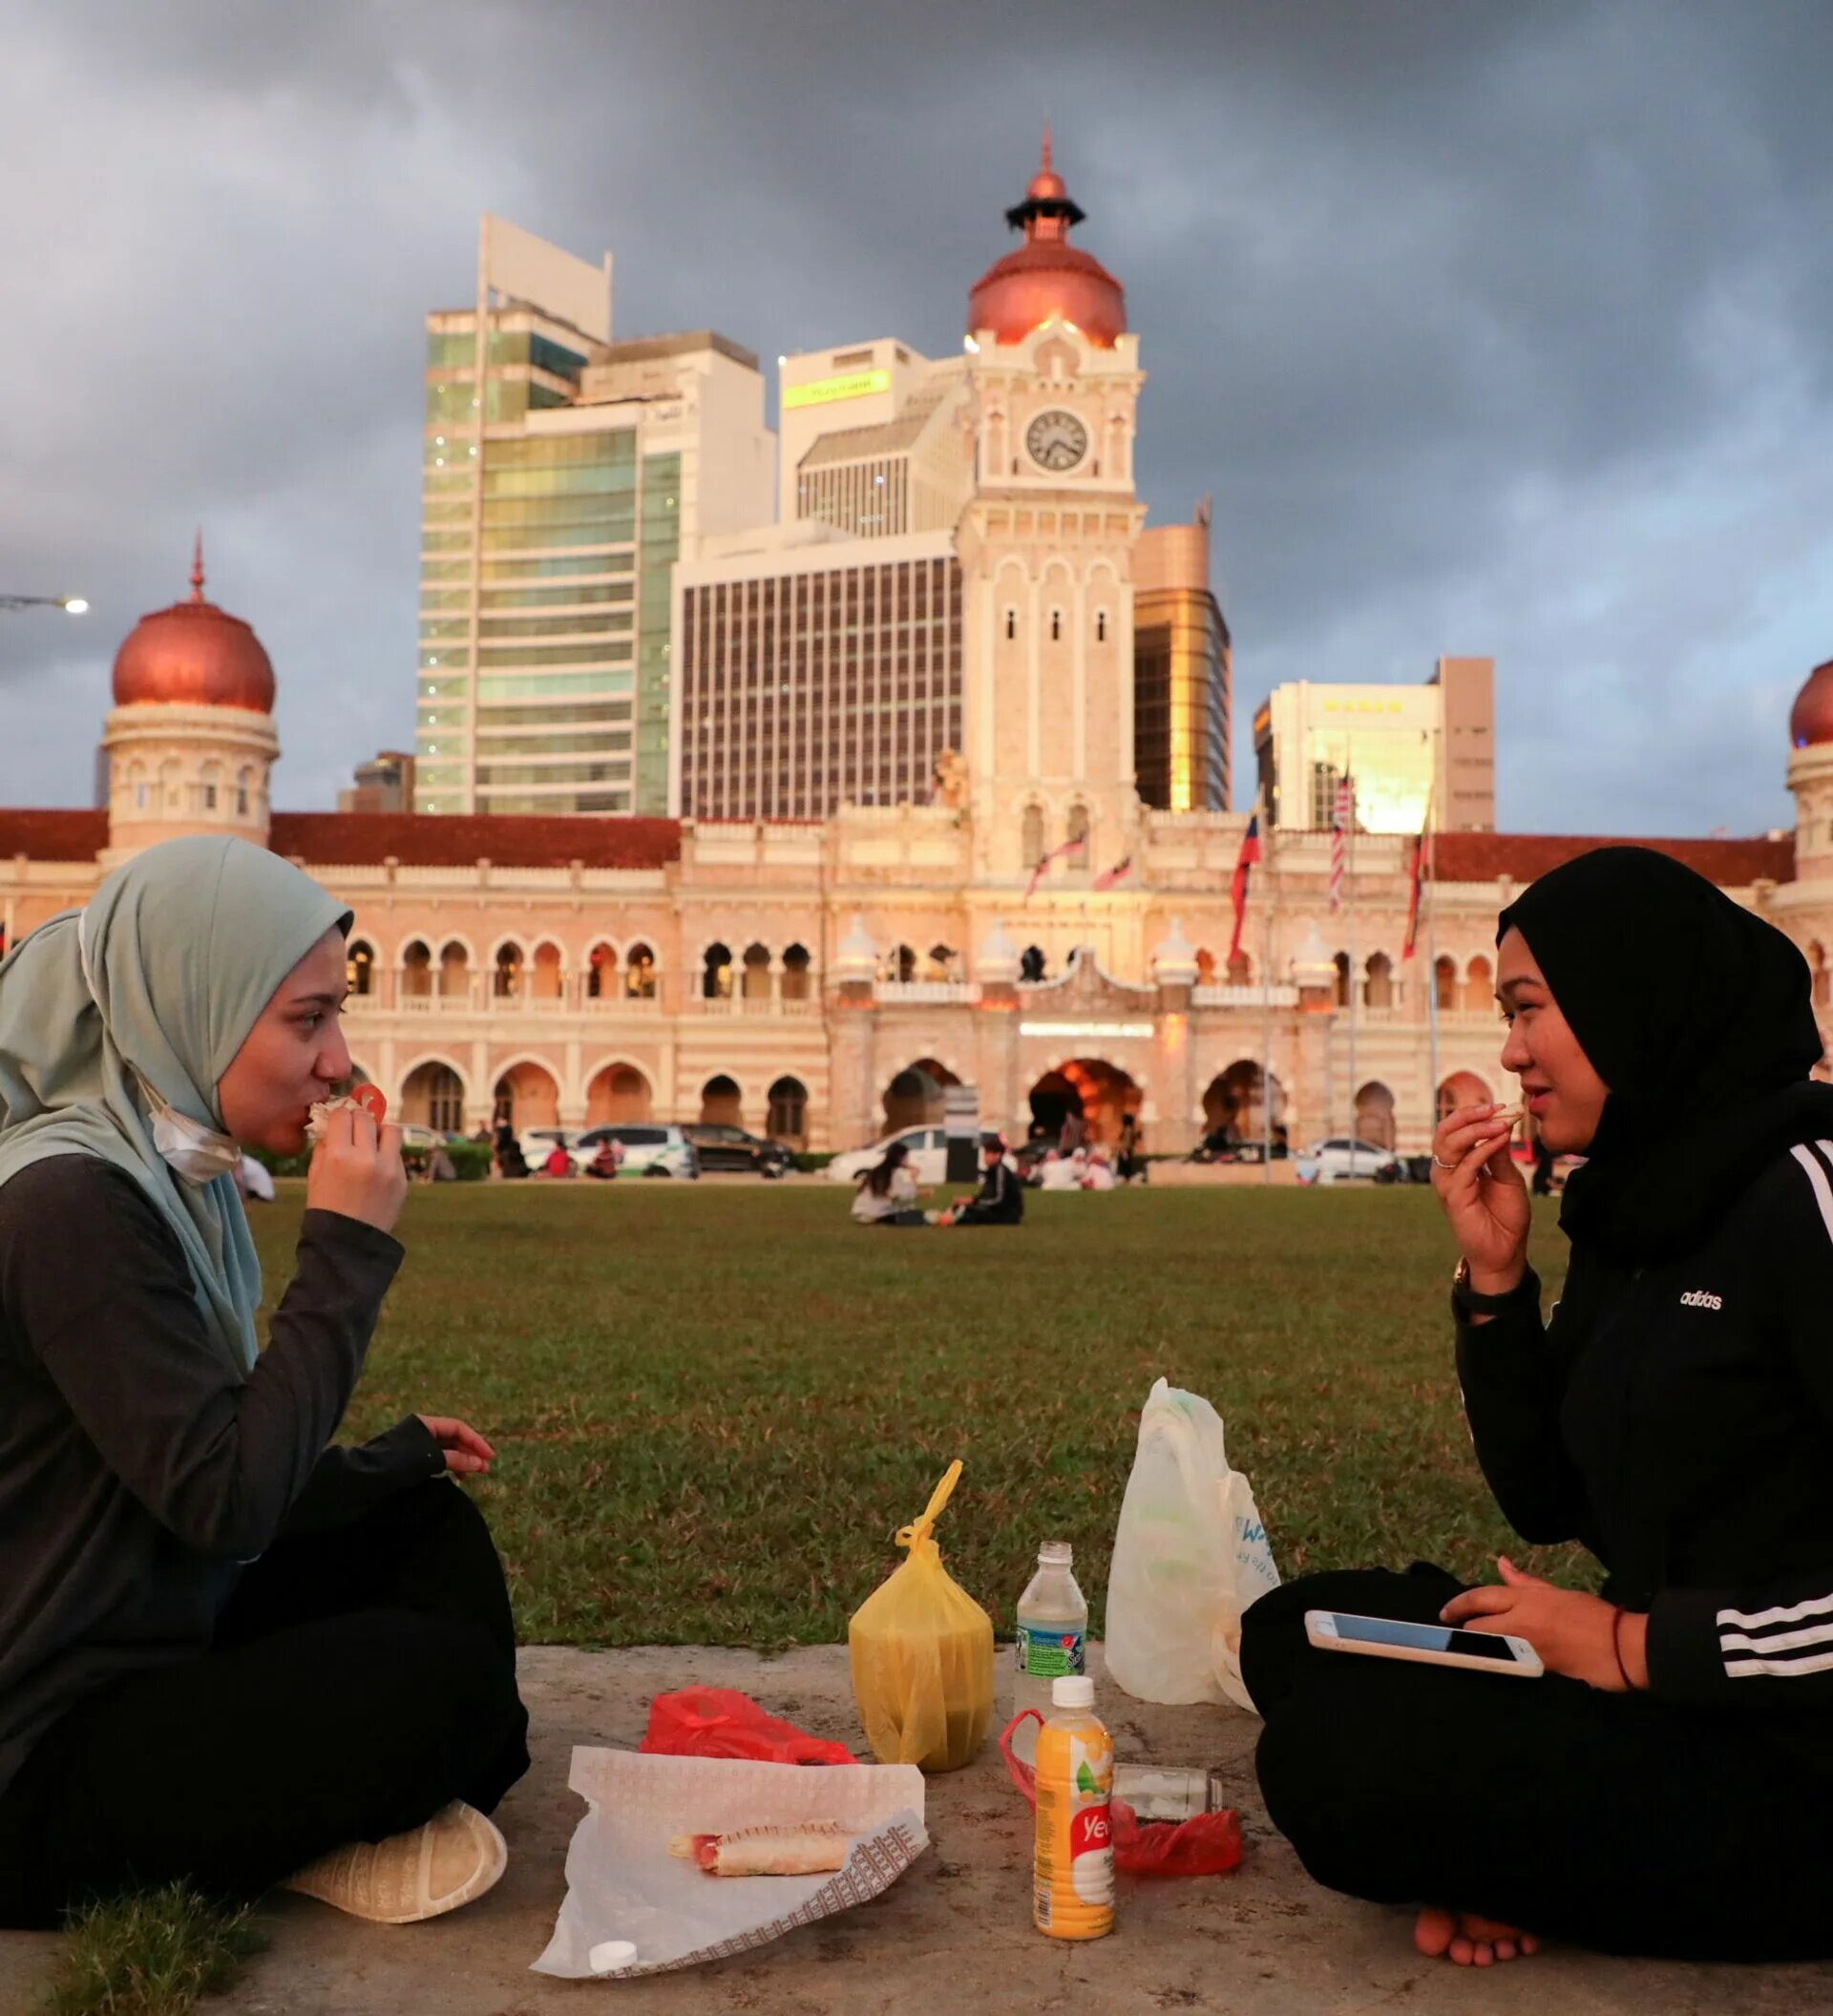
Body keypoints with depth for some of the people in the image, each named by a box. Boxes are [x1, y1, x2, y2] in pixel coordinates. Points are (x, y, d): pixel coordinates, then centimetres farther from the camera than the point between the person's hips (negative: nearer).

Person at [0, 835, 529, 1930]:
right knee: (446, 1678, -22)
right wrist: (348, 1248, -23)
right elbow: (225, 1503, -27)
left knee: (433, 1524, 14)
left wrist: (395, 1457, 16)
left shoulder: (167, 1176, 7)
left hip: (161, 1648, 10)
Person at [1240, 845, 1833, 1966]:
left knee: (1332, 1761, -22)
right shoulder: (1633, 1209, 9)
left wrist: (1636, 1647, -17)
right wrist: (1496, 1276, -2)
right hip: (1666, 1705, 9)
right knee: (1296, 1636, 7)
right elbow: (1547, 1504, 10)